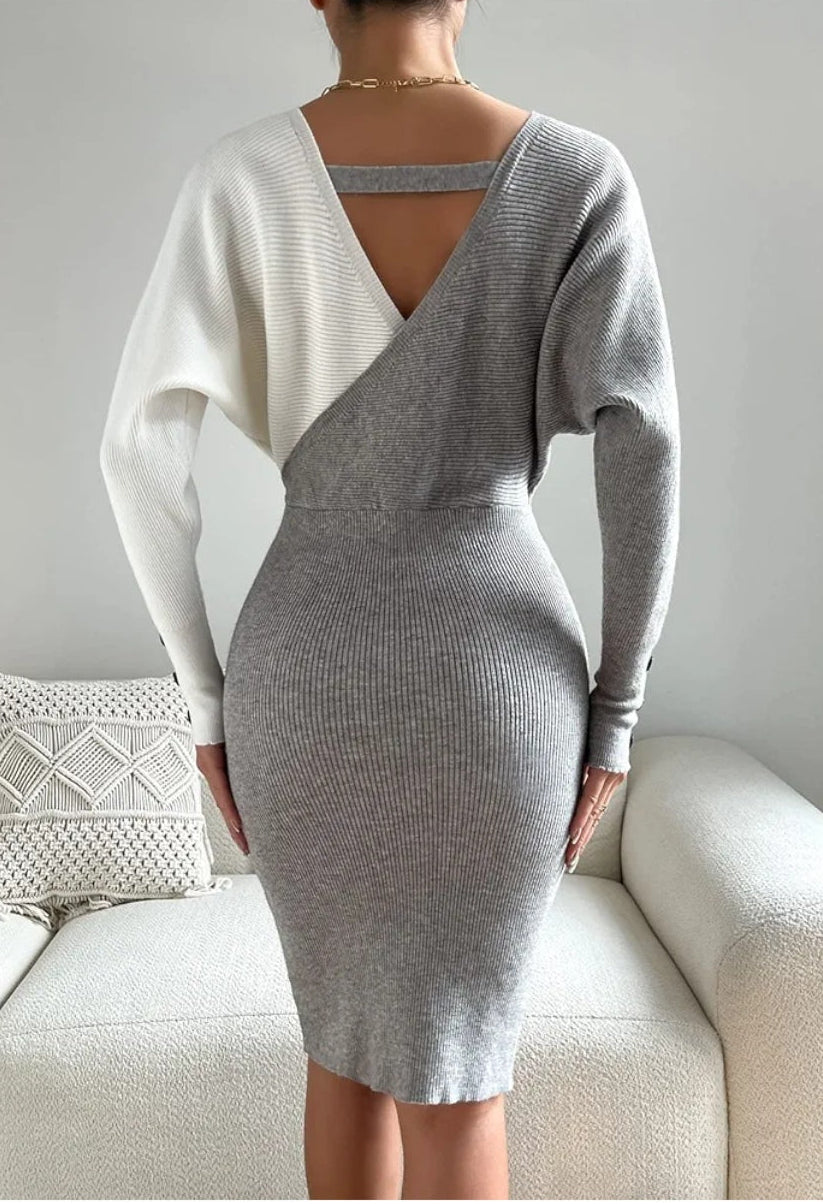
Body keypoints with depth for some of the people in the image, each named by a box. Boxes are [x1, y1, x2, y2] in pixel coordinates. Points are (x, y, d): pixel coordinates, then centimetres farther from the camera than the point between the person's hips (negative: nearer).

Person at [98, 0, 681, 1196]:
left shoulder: (241, 174, -2)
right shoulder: (579, 173, -4)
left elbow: (139, 446, -7)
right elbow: (645, 460, -10)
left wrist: (206, 699, 2)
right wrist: (617, 714, 0)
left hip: (307, 673, 2)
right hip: (495, 678, -1)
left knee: (346, 1031, 25)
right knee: (455, 1071, 15)